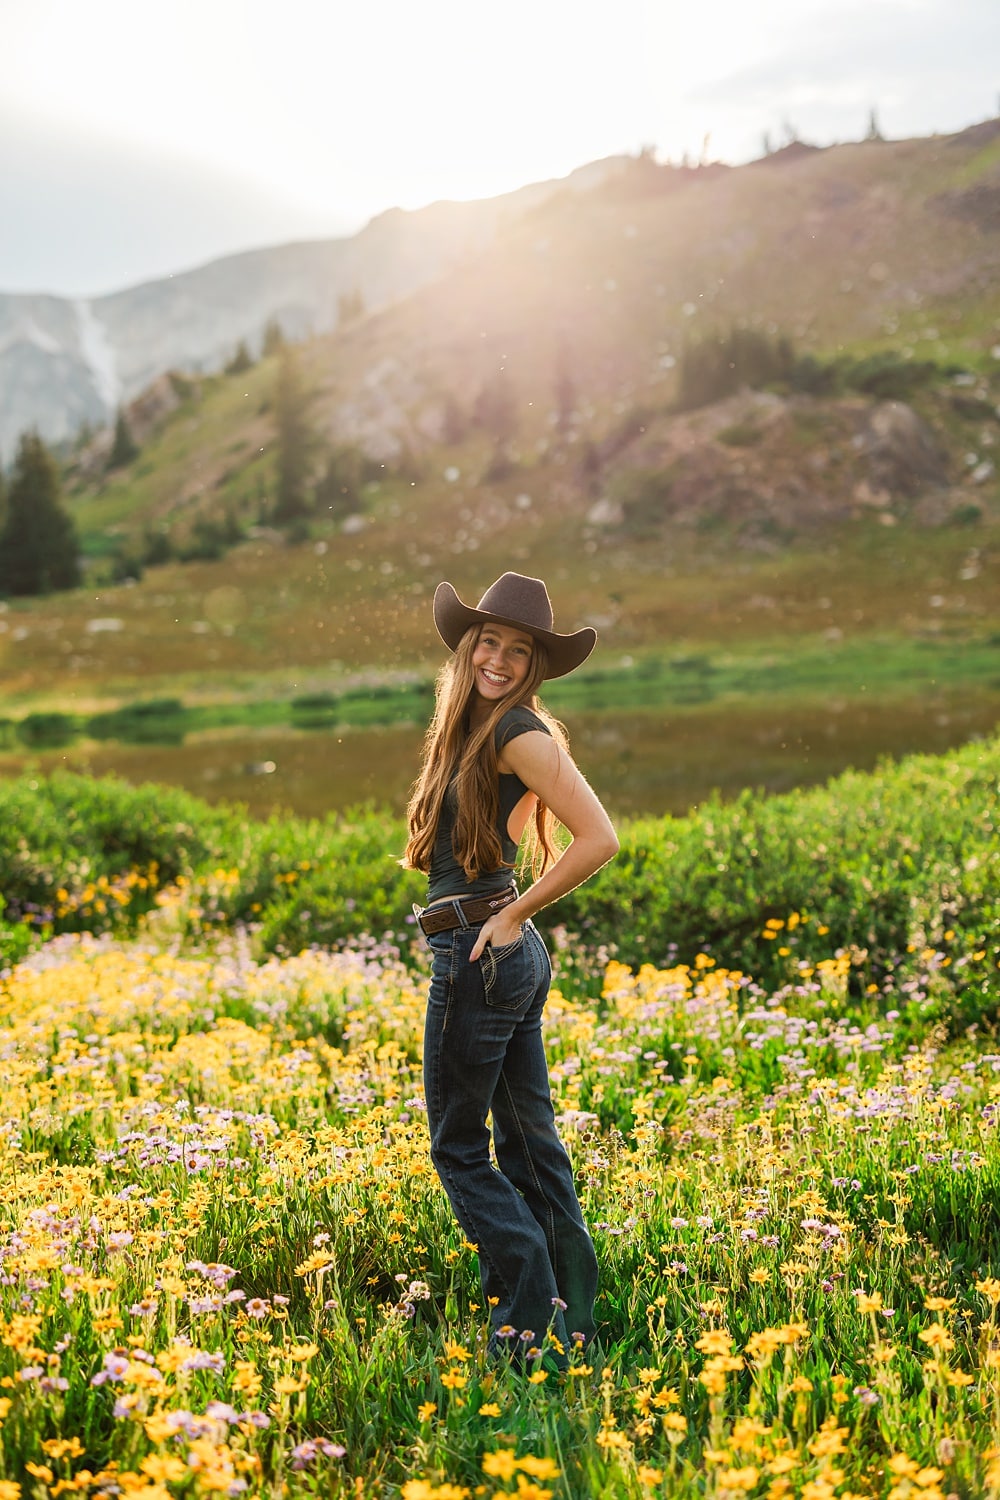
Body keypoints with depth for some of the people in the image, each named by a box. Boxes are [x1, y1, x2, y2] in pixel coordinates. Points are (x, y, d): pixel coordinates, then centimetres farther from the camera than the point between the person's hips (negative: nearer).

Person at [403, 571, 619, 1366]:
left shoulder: (519, 734, -14)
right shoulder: (474, 731, 12)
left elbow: (599, 839, -23)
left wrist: (515, 914, -15)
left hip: (482, 952, -9)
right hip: (514, 959, 9)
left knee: (457, 1147, -1)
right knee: (528, 1136, 12)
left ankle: (535, 1320, 2)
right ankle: (573, 1310, 20)